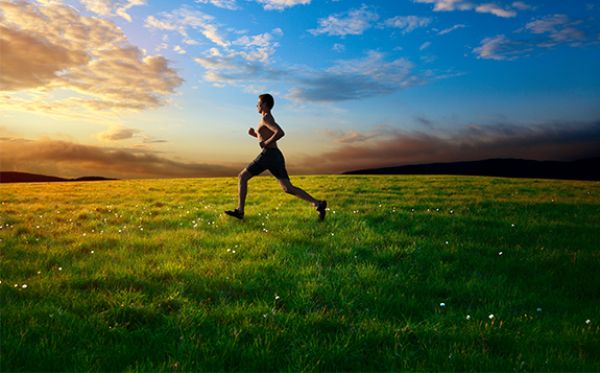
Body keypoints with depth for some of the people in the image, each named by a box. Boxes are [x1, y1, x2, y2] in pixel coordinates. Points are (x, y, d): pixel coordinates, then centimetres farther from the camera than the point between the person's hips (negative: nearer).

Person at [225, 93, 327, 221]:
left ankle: (240, 211, 3)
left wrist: (266, 143, -14)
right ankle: (317, 203, -11)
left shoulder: (266, 118, -6)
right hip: (276, 156, 9)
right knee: (288, 188, 2)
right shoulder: (269, 118, 24)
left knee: (242, 177, 4)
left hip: (269, 154, -9)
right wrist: (254, 134, 20)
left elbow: (280, 133, -22)